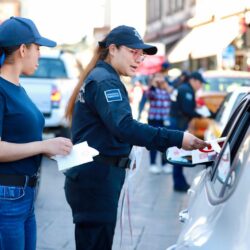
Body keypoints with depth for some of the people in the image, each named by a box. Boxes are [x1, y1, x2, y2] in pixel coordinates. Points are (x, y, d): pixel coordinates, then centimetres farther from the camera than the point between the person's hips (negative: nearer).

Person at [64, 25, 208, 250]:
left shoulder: (100, 78, 18)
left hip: (92, 178, 11)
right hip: (96, 180, -11)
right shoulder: (105, 81, -15)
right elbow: (124, 127, -30)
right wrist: (177, 139, -35)